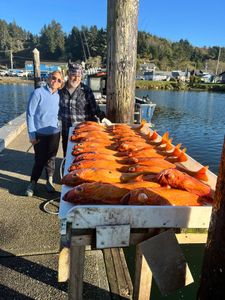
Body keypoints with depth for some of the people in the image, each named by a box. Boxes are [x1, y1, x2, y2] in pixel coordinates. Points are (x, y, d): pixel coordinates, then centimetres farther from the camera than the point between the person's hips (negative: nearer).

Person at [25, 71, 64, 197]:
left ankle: (50, 181, 31)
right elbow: (30, 114, -11)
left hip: (54, 133, 4)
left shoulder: (58, 96, 3)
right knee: (39, 160, 4)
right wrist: (32, 134, -12)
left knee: (51, 159, 13)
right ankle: (33, 183, 24)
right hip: (40, 133, -4)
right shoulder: (38, 93, -11)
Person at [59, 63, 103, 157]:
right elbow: (58, 107, 14)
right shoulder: (61, 90, 1)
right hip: (66, 130, 3)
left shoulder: (86, 90, -5)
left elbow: (94, 108, -5)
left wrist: (102, 117, -18)